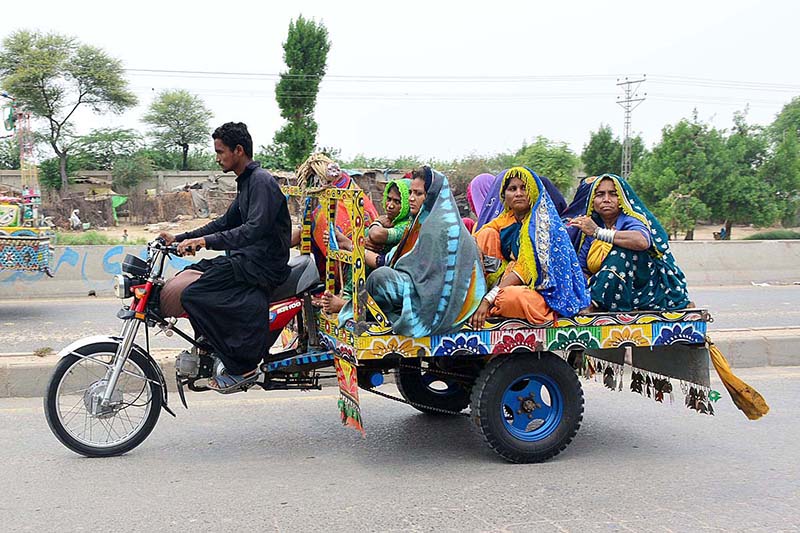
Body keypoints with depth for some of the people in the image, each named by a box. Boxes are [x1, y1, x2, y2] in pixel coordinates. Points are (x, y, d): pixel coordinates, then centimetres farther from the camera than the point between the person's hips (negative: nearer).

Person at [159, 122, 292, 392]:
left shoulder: (262, 182, -13)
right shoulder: (247, 182, 20)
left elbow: (255, 228, -27)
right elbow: (225, 223, 26)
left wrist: (205, 241, -33)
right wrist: (179, 238, 19)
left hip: (261, 264, -11)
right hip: (247, 259, 11)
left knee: (192, 294, -21)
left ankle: (241, 367, -15)